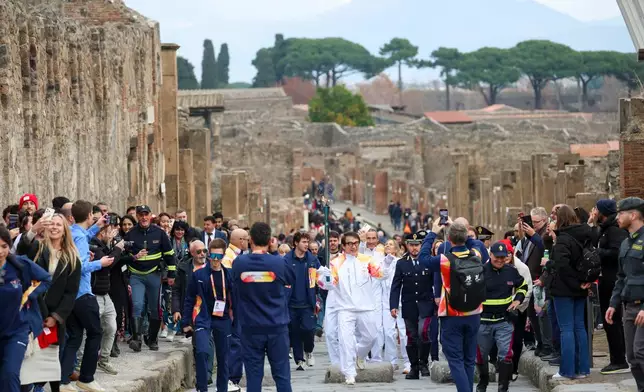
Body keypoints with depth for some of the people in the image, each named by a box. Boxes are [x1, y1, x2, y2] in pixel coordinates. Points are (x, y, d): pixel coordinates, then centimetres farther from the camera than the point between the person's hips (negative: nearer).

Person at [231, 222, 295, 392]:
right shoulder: (278, 262, -8)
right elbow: (292, 279, 11)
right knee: (282, 374, 4)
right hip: (277, 326, -1)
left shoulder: (239, 263, -6)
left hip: (250, 327, 1)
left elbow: (235, 290, 6)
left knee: (253, 375, 4)